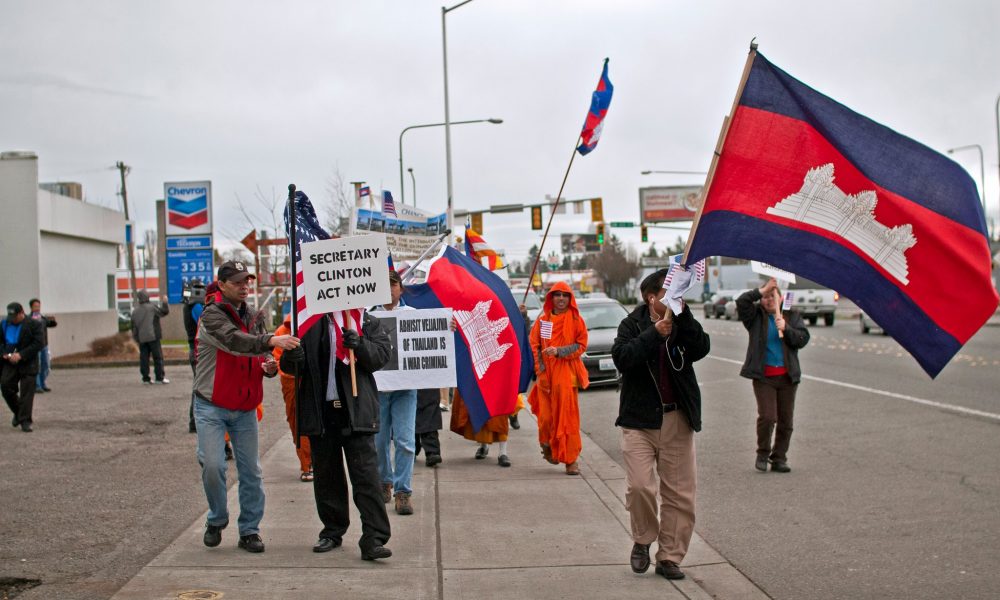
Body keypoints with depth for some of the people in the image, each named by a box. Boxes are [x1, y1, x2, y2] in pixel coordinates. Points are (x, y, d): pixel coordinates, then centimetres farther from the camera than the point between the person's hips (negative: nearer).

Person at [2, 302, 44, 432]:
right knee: (5, 385, -8)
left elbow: (37, 344, -12)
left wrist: (20, 355, -20)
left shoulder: (35, 325, -5)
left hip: (27, 364, -4)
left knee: (26, 392, -5)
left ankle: (25, 421, -1)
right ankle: (18, 412, 16)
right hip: (9, 363, 4)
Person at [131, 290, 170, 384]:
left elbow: (134, 327, 14)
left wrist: (136, 339, 19)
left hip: (141, 338, 5)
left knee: (144, 358, 6)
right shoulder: (151, 308, -6)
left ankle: (145, 378, 5)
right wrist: (165, 303, 8)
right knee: (158, 357, -1)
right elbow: (164, 312, -4)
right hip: (153, 337, -5)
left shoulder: (135, 311, 11)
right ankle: (160, 377, -3)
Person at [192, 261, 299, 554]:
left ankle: (249, 530, 13)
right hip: (212, 406, -5)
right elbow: (234, 341, -29)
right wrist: (272, 340, -43)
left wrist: (269, 367, -5)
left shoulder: (254, 318, 12)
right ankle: (217, 520, 14)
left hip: (245, 408, 5)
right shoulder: (212, 315, -10)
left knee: (251, 470, 3)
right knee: (212, 465, -11)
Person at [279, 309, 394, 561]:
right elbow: (289, 364, 6)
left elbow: (382, 353, -1)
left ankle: (373, 540, -7)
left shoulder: (367, 322, 5)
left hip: (356, 411, -2)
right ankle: (332, 532, 28)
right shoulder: (309, 322, 6)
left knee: (366, 474, -7)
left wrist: (359, 345, -20)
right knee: (326, 475, 13)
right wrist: (292, 359, -18)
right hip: (320, 412, 2)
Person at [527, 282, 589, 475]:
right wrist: (540, 371, -3)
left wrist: (559, 351, -15)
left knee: (568, 416, -4)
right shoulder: (542, 320, 7)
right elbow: (534, 345, 6)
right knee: (546, 416, -2)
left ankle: (571, 460, 1)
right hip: (546, 374, 2)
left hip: (566, 374, -1)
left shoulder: (576, 320, 2)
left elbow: (581, 345, -1)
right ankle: (547, 446, 26)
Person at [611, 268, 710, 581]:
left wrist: (683, 315, -19)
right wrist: (654, 334, -22)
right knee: (640, 486, -13)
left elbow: (701, 349, -13)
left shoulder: (683, 324, 8)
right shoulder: (633, 324, 1)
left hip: (677, 419, 3)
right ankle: (642, 541, 13)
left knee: (680, 492, 2)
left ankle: (669, 557, 13)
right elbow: (621, 357, -16)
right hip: (639, 418, -2)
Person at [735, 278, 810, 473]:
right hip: (763, 376, -3)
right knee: (767, 416, -12)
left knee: (786, 420, 6)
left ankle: (779, 458, 18)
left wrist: (786, 328, -15)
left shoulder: (792, 316, 9)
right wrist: (761, 290, -12)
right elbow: (741, 302, -12)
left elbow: (803, 339, -1)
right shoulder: (756, 316, 5)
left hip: (787, 376, 3)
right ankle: (763, 453, 10)